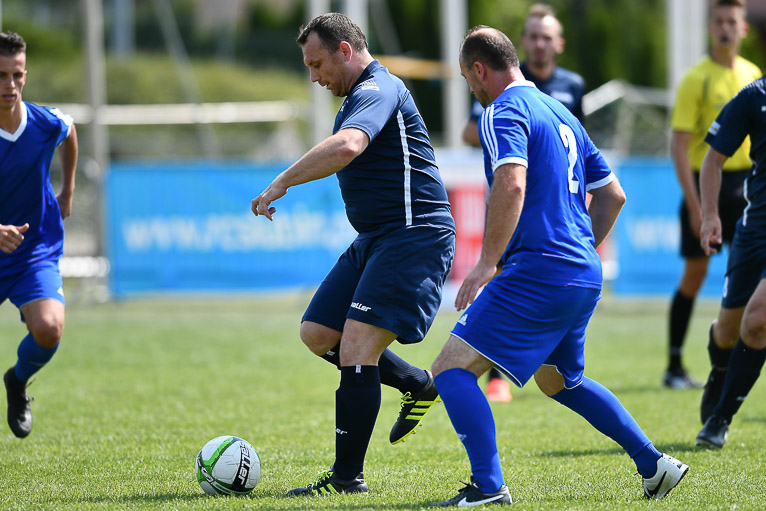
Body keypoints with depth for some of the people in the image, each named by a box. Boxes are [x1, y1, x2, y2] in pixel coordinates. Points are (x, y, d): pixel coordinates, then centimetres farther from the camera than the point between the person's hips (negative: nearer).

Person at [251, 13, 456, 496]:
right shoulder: (362, 96, 18)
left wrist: (281, 183, -30)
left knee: (356, 350, -15)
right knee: (318, 333, 10)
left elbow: (345, 147, -36)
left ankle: (348, 477, -11)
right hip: (375, 239, 11)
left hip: (413, 235, -11)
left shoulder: (377, 91, -17)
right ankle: (418, 386, 24)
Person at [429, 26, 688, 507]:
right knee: (560, 380, 29)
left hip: (537, 272, -9)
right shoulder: (561, 114, 20)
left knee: (452, 369, -9)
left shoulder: (504, 112, -8)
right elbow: (612, 194, 24)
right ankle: (653, 464, 25)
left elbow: (512, 184, -25)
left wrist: (486, 262, -23)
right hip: (586, 276, 9)